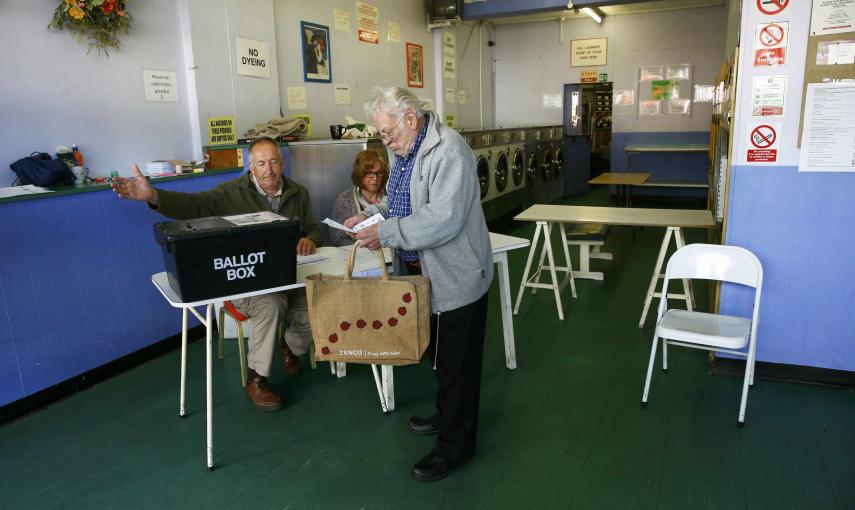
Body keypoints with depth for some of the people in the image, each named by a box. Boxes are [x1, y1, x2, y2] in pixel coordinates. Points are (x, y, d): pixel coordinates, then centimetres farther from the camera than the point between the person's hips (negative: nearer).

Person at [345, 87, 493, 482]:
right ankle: (447, 416, 43)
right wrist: (370, 214, 3)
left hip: (455, 276, -9)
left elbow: (442, 220, -31)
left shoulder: (448, 151, -22)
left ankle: (455, 444, 20)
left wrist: (385, 234, -27)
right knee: (437, 353, 23)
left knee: (455, 362, 4)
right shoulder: (401, 151, 9)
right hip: (422, 272, 9)